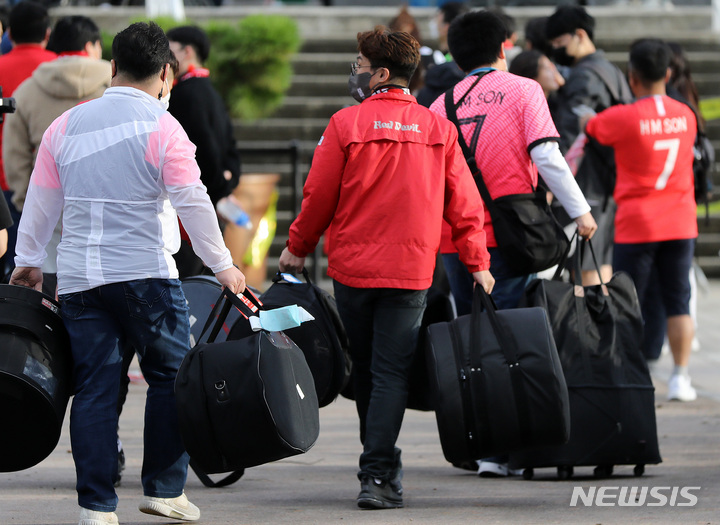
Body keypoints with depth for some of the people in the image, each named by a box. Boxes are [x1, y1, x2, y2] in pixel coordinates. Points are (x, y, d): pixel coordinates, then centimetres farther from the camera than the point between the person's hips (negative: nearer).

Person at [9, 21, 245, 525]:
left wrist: (29, 260, 26)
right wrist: (222, 265, -1)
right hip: (146, 272, -4)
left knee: (94, 388, 4)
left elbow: (41, 200, 14)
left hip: (79, 276, 4)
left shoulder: (66, 125, 8)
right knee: (169, 376, 9)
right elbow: (192, 202, -10)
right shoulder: (162, 127, -7)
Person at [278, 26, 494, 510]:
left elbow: (319, 195, -1)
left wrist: (298, 248, 13)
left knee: (366, 372, 14)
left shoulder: (346, 124, -5)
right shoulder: (439, 130, 2)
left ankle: (381, 468, 25)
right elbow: (464, 202, 1)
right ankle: (379, 478, -12)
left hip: (352, 267, 0)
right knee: (392, 374, 0)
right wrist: (477, 262, 6)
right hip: (411, 270, 1)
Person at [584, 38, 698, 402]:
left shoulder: (623, 118, -13)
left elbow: (584, 127, 1)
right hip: (680, 222, 3)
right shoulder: (685, 116, 2)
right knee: (677, 301, 7)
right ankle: (681, 378, 4)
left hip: (636, 225, -3)